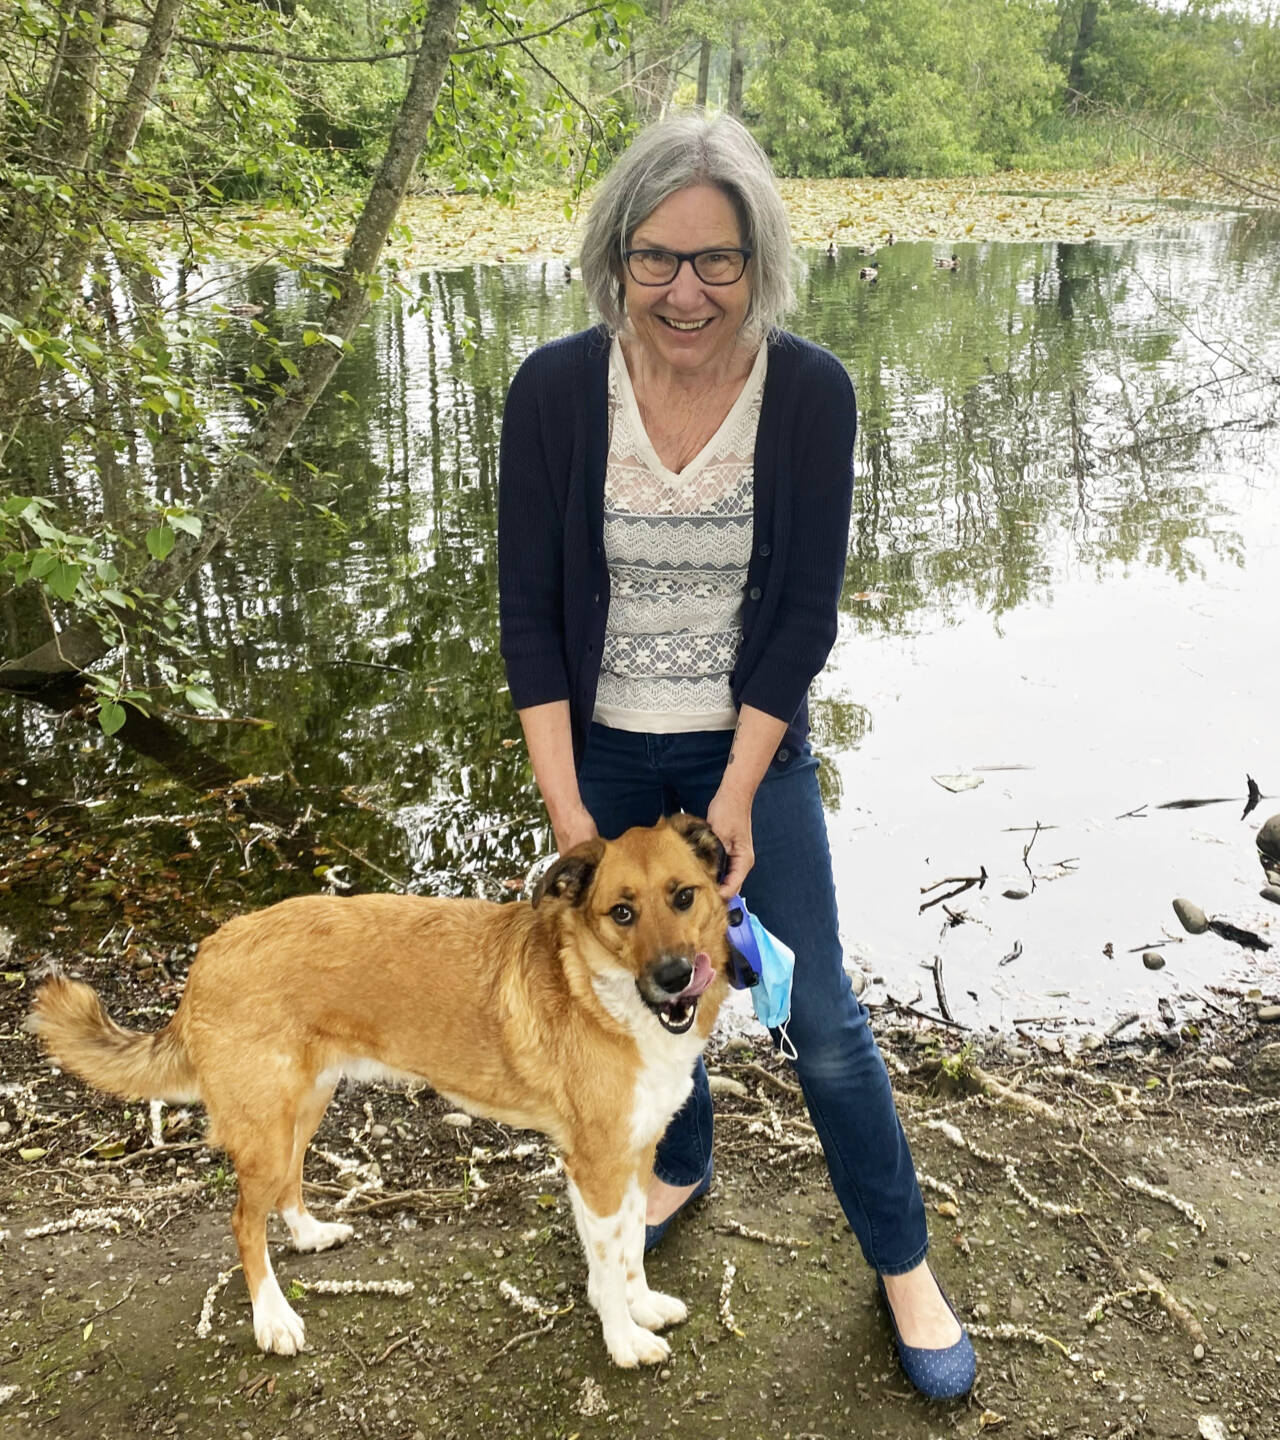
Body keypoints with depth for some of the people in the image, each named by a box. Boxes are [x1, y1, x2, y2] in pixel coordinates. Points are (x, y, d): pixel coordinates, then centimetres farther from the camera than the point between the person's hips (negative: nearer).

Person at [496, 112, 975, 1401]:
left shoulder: (809, 391, -15)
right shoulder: (554, 391, -15)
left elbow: (805, 611, -11)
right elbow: (528, 612, -11)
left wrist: (735, 801, -14)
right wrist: (567, 815, -13)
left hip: (751, 749, -1)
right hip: (602, 750, 1)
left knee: (822, 1019, 5)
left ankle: (903, 1264, 27)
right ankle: (681, 1165, 49)